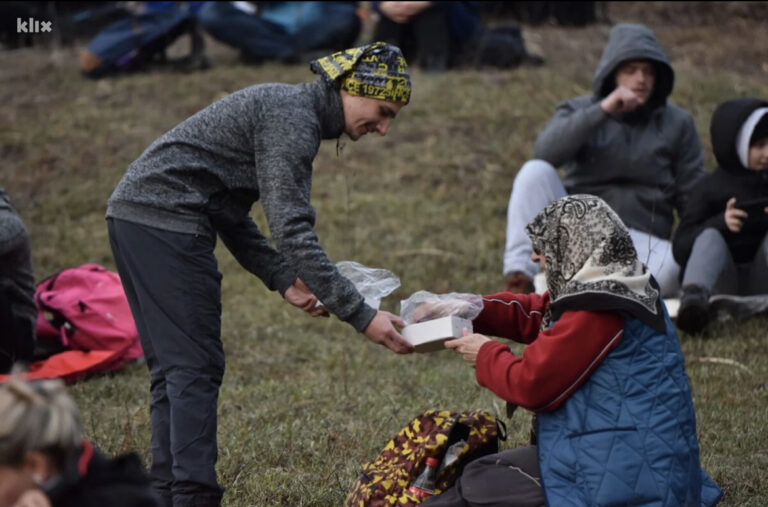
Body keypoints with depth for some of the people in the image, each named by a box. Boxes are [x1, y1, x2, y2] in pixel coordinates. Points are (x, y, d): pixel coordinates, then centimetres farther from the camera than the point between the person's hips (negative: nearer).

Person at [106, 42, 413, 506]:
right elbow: (293, 231, -21)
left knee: (173, 370, 11)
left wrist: (283, 280, 12)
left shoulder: (288, 108, 19)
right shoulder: (294, 117, -13)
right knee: (196, 368, -11)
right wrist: (361, 315, -22)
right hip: (165, 222, -10)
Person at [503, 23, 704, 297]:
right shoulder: (579, 111, 10)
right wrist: (602, 111, -21)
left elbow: (694, 198, 9)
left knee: (674, 269, -35)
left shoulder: (677, 123, 13)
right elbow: (546, 151, -13)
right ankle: (519, 278, -32)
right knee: (535, 171, -23)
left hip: (640, 241, 0)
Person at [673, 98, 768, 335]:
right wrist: (720, 223, -19)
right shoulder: (710, 188, 5)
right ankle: (693, 298, -60)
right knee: (710, 236, -27)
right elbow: (680, 249, -3)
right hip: (722, 280, -2)